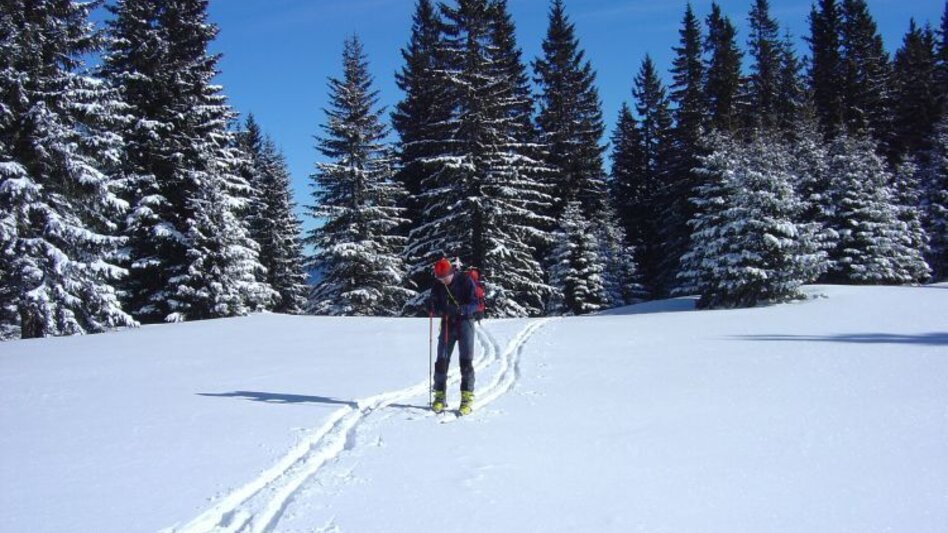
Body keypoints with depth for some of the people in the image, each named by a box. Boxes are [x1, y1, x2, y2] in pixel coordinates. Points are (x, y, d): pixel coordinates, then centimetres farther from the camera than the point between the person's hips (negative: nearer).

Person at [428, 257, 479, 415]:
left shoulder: (465, 281, -11)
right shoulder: (437, 286, 1)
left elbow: (474, 304, -15)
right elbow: (434, 309, 4)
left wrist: (459, 309, -32)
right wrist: (432, 305, -20)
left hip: (465, 322, -4)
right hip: (447, 324, 4)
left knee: (466, 362, -7)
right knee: (441, 361, 1)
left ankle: (467, 398, -2)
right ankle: (440, 396, 11)